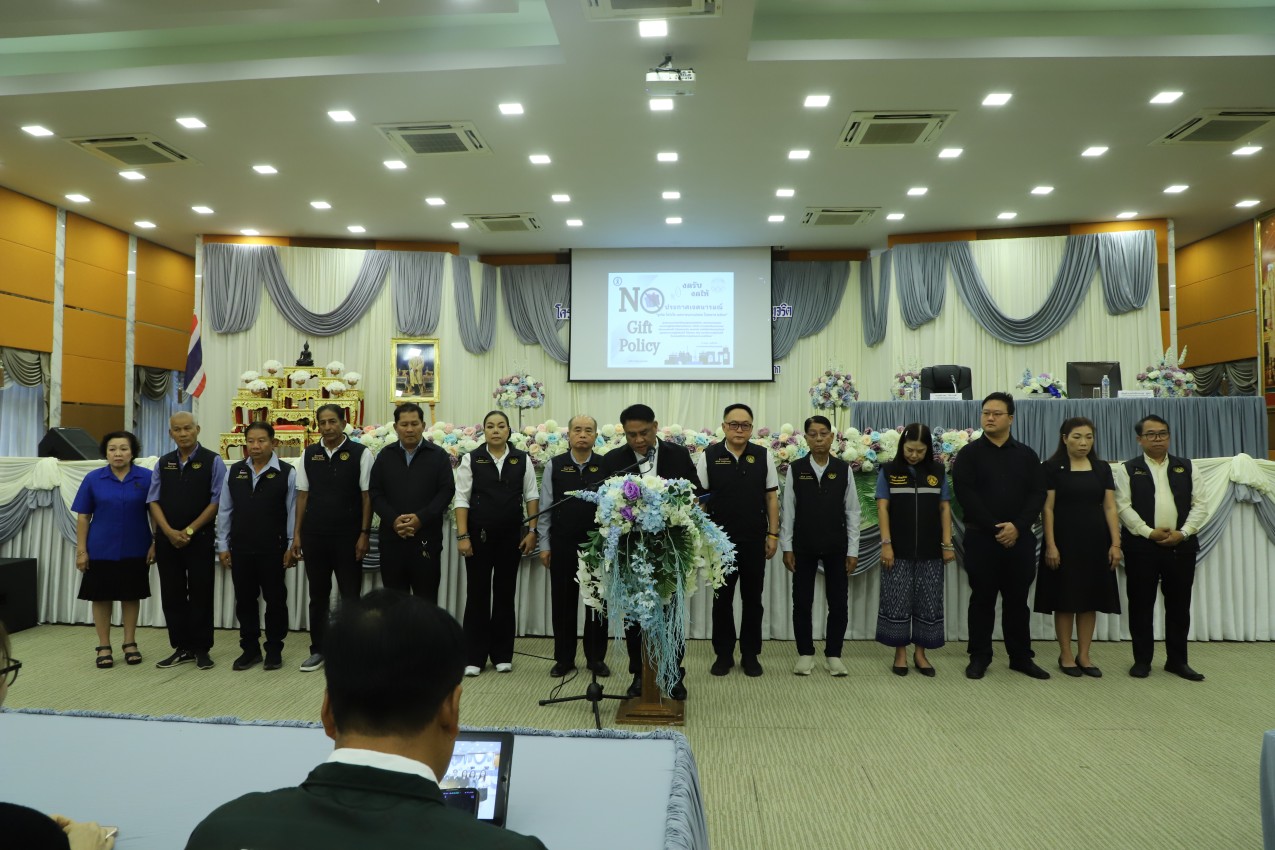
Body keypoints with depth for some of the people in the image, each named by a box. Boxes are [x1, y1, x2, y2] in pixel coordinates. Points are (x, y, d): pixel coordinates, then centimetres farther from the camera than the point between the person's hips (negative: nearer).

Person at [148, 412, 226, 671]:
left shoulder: (213, 462, -4)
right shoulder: (163, 464, 10)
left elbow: (217, 501, -8)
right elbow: (154, 501, 6)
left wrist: (189, 531, -12)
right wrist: (169, 531, -8)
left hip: (200, 539, -4)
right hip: (167, 539, 4)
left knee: (200, 594, 2)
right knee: (172, 595, 9)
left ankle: (201, 649, 12)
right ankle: (182, 648, 20)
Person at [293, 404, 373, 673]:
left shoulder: (360, 454, -5)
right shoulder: (309, 455, 6)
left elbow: (367, 496, -5)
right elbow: (303, 495, 8)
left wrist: (364, 534, -9)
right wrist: (297, 535, 5)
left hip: (348, 536, -3)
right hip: (314, 536, 4)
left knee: (351, 595, 5)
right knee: (318, 595, 13)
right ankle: (318, 650, 25)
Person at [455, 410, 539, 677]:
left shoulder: (522, 460, 3)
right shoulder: (471, 459, -1)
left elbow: (531, 496, 5)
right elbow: (462, 499, -3)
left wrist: (532, 530, -1)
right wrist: (463, 536, -9)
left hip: (512, 536, 2)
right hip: (479, 535, -1)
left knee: (505, 593, 9)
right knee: (477, 593, 4)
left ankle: (502, 655, 21)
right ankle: (474, 657, 15)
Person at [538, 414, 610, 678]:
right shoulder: (555, 466, 0)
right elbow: (545, 508, 2)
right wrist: (544, 545, 0)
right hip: (562, 544, 1)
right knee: (563, 602, 9)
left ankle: (596, 658, 23)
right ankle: (564, 658, 23)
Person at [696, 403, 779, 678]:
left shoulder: (763, 456, 1)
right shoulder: (708, 456, -3)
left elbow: (772, 497, 4)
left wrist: (773, 534, 0)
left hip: (755, 540, 1)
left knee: (753, 599, 10)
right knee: (722, 599, 9)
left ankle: (750, 654, 24)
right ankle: (723, 654, 23)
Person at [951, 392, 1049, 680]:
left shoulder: (1026, 455, 9)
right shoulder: (969, 454, 1)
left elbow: (1038, 494, 1)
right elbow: (965, 494, -9)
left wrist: (1017, 526, -13)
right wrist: (995, 528, -14)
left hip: (1020, 538, 2)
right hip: (981, 538, -2)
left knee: (1017, 599, 10)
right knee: (982, 599, 5)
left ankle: (1021, 657, 21)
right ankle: (979, 657, 14)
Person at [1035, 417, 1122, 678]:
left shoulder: (1102, 468, 7)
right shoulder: (1052, 467, -4)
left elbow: (1110, 507, 4)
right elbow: (1047, 509, -7)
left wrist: (1115, 543, -3)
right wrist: (1050, 545, -13)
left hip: (1095, 542, 4)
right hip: (1065, 541, -4)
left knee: (1090, 599, 8)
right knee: (1065, 599, 2)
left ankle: (1084, 656, 18)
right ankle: (1065, 655, 14)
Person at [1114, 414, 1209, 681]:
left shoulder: (1186, 467, 11)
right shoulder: (1129, 469, 3)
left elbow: (1200, 505, 5)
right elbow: (1123, 506, -4)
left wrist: (1183, 532, -8)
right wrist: (1149, 532, -12)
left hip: (1181, 546, 2)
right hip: (1142, 546, -2)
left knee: (1179, 605, 8)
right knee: (1141, 604, 3)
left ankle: (1177, 660, 21)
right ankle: (1142, 659, 14)